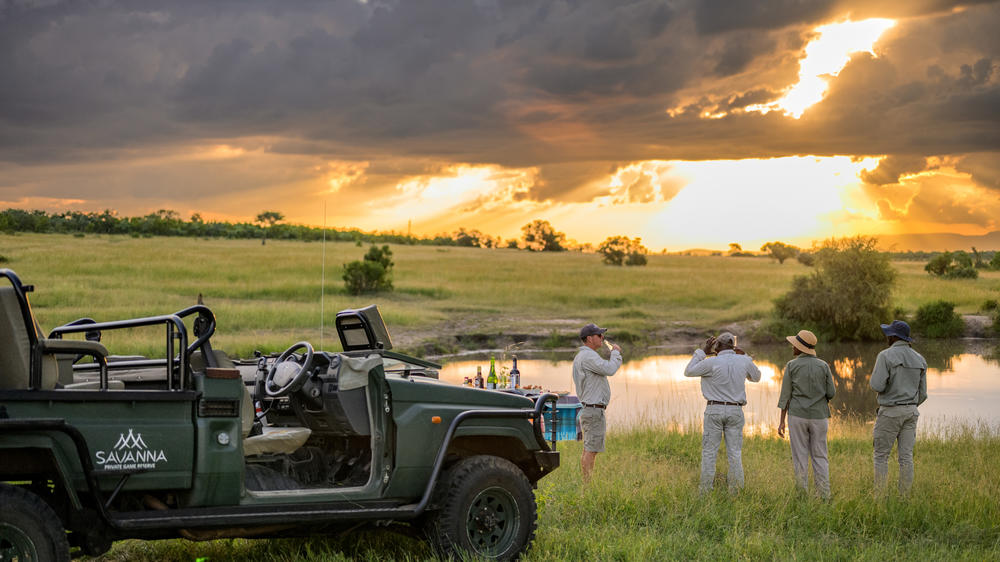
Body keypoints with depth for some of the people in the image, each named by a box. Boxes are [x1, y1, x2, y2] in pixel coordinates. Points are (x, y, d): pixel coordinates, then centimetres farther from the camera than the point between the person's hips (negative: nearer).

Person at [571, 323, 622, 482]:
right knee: (591, 450, -10)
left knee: (589, 449, 12)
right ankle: (588, 483, -10)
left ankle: (586, 483, 15)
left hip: (588, 408, 11)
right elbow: (610, 369, -25)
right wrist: (616, 353, -9)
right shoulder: (588, 356, -16)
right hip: (594, 409, -11)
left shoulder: (581, 356, 19)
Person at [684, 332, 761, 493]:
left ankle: (705, 491, 3)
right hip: (735, 411, 2)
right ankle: (735, 491, 6)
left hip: (714, 410, -2)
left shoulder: (711, 362, -12)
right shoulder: (743, 361, -1)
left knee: (709, 452, 3)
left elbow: (688, 372, 2)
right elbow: (756, 377, 19)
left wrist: (702, 352, 4)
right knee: (735, 453, 6)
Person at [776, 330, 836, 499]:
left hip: (797, 416, -2)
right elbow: (831, 393, 1)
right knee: (819, 456, 9)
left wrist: (782, 421, 0)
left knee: (800, 457, 3)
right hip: (819, 416, 2)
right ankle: (824, 494, 4)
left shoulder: (792, 365, -4)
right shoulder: (823, 365, 1)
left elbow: (785, 395, -4)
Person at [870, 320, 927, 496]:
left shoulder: (886, 356, -13)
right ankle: (904, 497, 6)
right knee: (906, 456, 6)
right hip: (911, 412, 5)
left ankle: (880, 496, 0)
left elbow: (877, 385, -20)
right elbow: (922, 393, 10)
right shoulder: (919, 359, 7)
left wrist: (875, 378, 3)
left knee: (881, 455, 3)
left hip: (890, 412, -5)